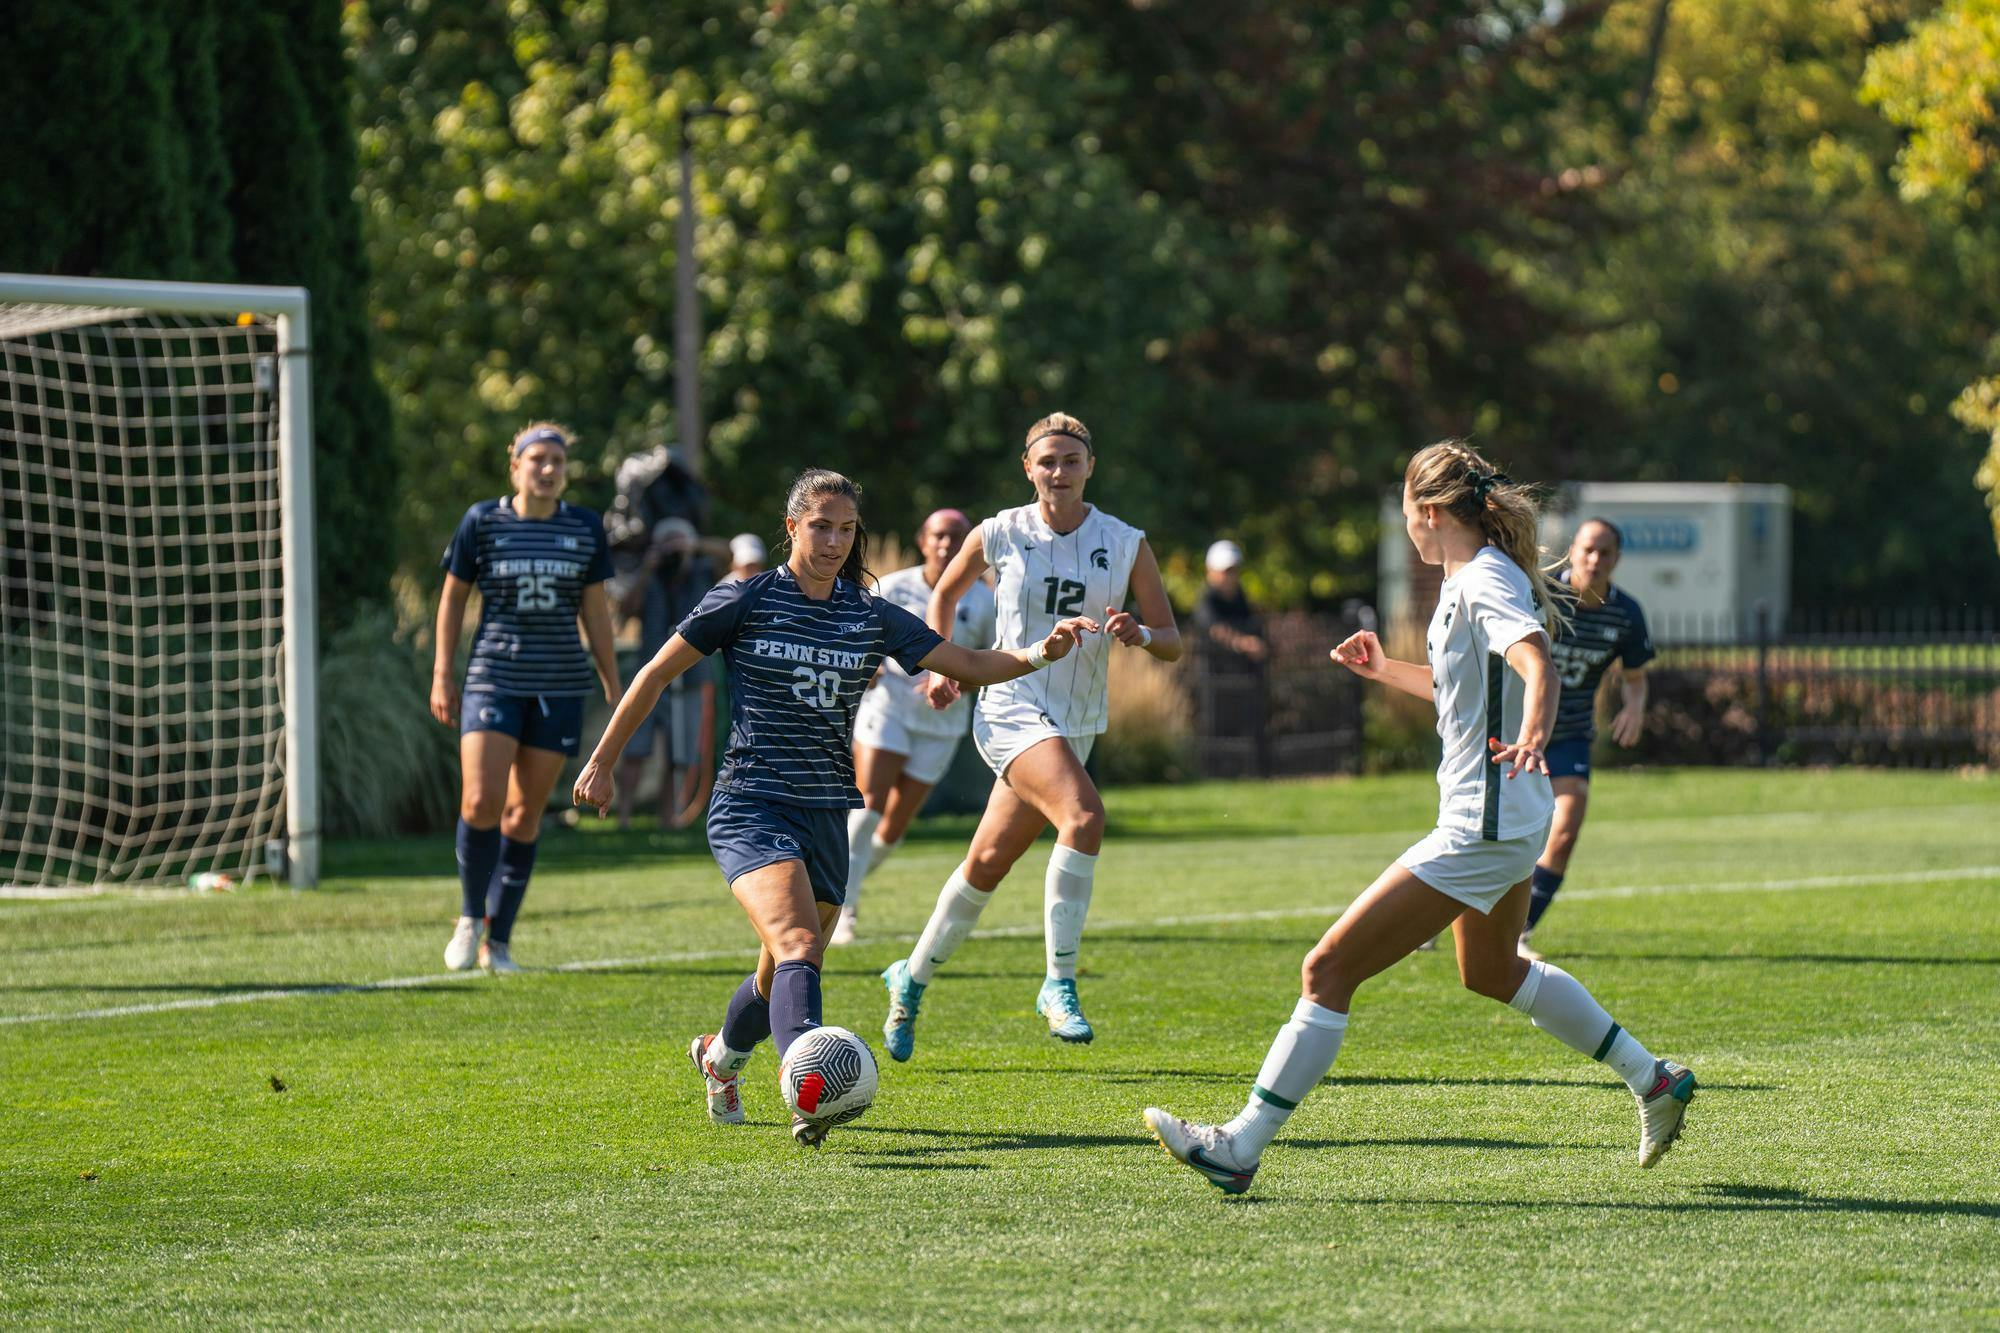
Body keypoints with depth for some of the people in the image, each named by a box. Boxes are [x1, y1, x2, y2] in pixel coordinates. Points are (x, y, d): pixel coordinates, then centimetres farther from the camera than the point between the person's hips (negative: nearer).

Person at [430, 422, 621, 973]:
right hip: (493, 678, -2)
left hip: (560, 687, 2)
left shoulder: (585, 528, 5)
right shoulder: (482, 521, -1)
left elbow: (596, 612, 11)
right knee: (481, 802, -15)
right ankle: (470, 918, 8)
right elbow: (452, 597, 6)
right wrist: (442, 675, 2)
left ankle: (498, 940, 12)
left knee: (525, 812, 3)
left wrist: (613, 690, 9)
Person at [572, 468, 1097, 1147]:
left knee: (784, 974, 14)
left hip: (826, 813, 5)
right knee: (798, 945, -27)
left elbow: (970, 665, 5)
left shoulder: (872, 617, 8)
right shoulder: (746, 601, -3)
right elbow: (656, 674, 3)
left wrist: (1039, 653, -13)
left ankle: (720, 1055, 45)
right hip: (751, 805, -5)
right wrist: (602, 762, 4)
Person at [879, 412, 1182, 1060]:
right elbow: (946, 592, 17)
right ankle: (1059, 984, -23)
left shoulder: (1125, 543, 1)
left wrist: (1138, 634, -21)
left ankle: (912, 979, 32)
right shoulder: (1001, 534, -1)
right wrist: (943, 665, 5)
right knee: (1084, 814, -29)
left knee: (989, 862, 10)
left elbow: (1172, 643, 1)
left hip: (1076, 722, 4)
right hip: (1010, 707, -4)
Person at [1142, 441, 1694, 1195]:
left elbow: (1535, 663, -37)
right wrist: (1387, 671, 31)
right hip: (1504, 821, 11)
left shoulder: (1484, 583, -18)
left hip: (1480, 828, -11)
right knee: (1491, 971, 34)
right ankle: (1652, 1080, 41)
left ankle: (1241, 1147, -12)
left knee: (1329, 970, -12)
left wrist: (1530, 736, -54)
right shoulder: (1471, 581, 13)